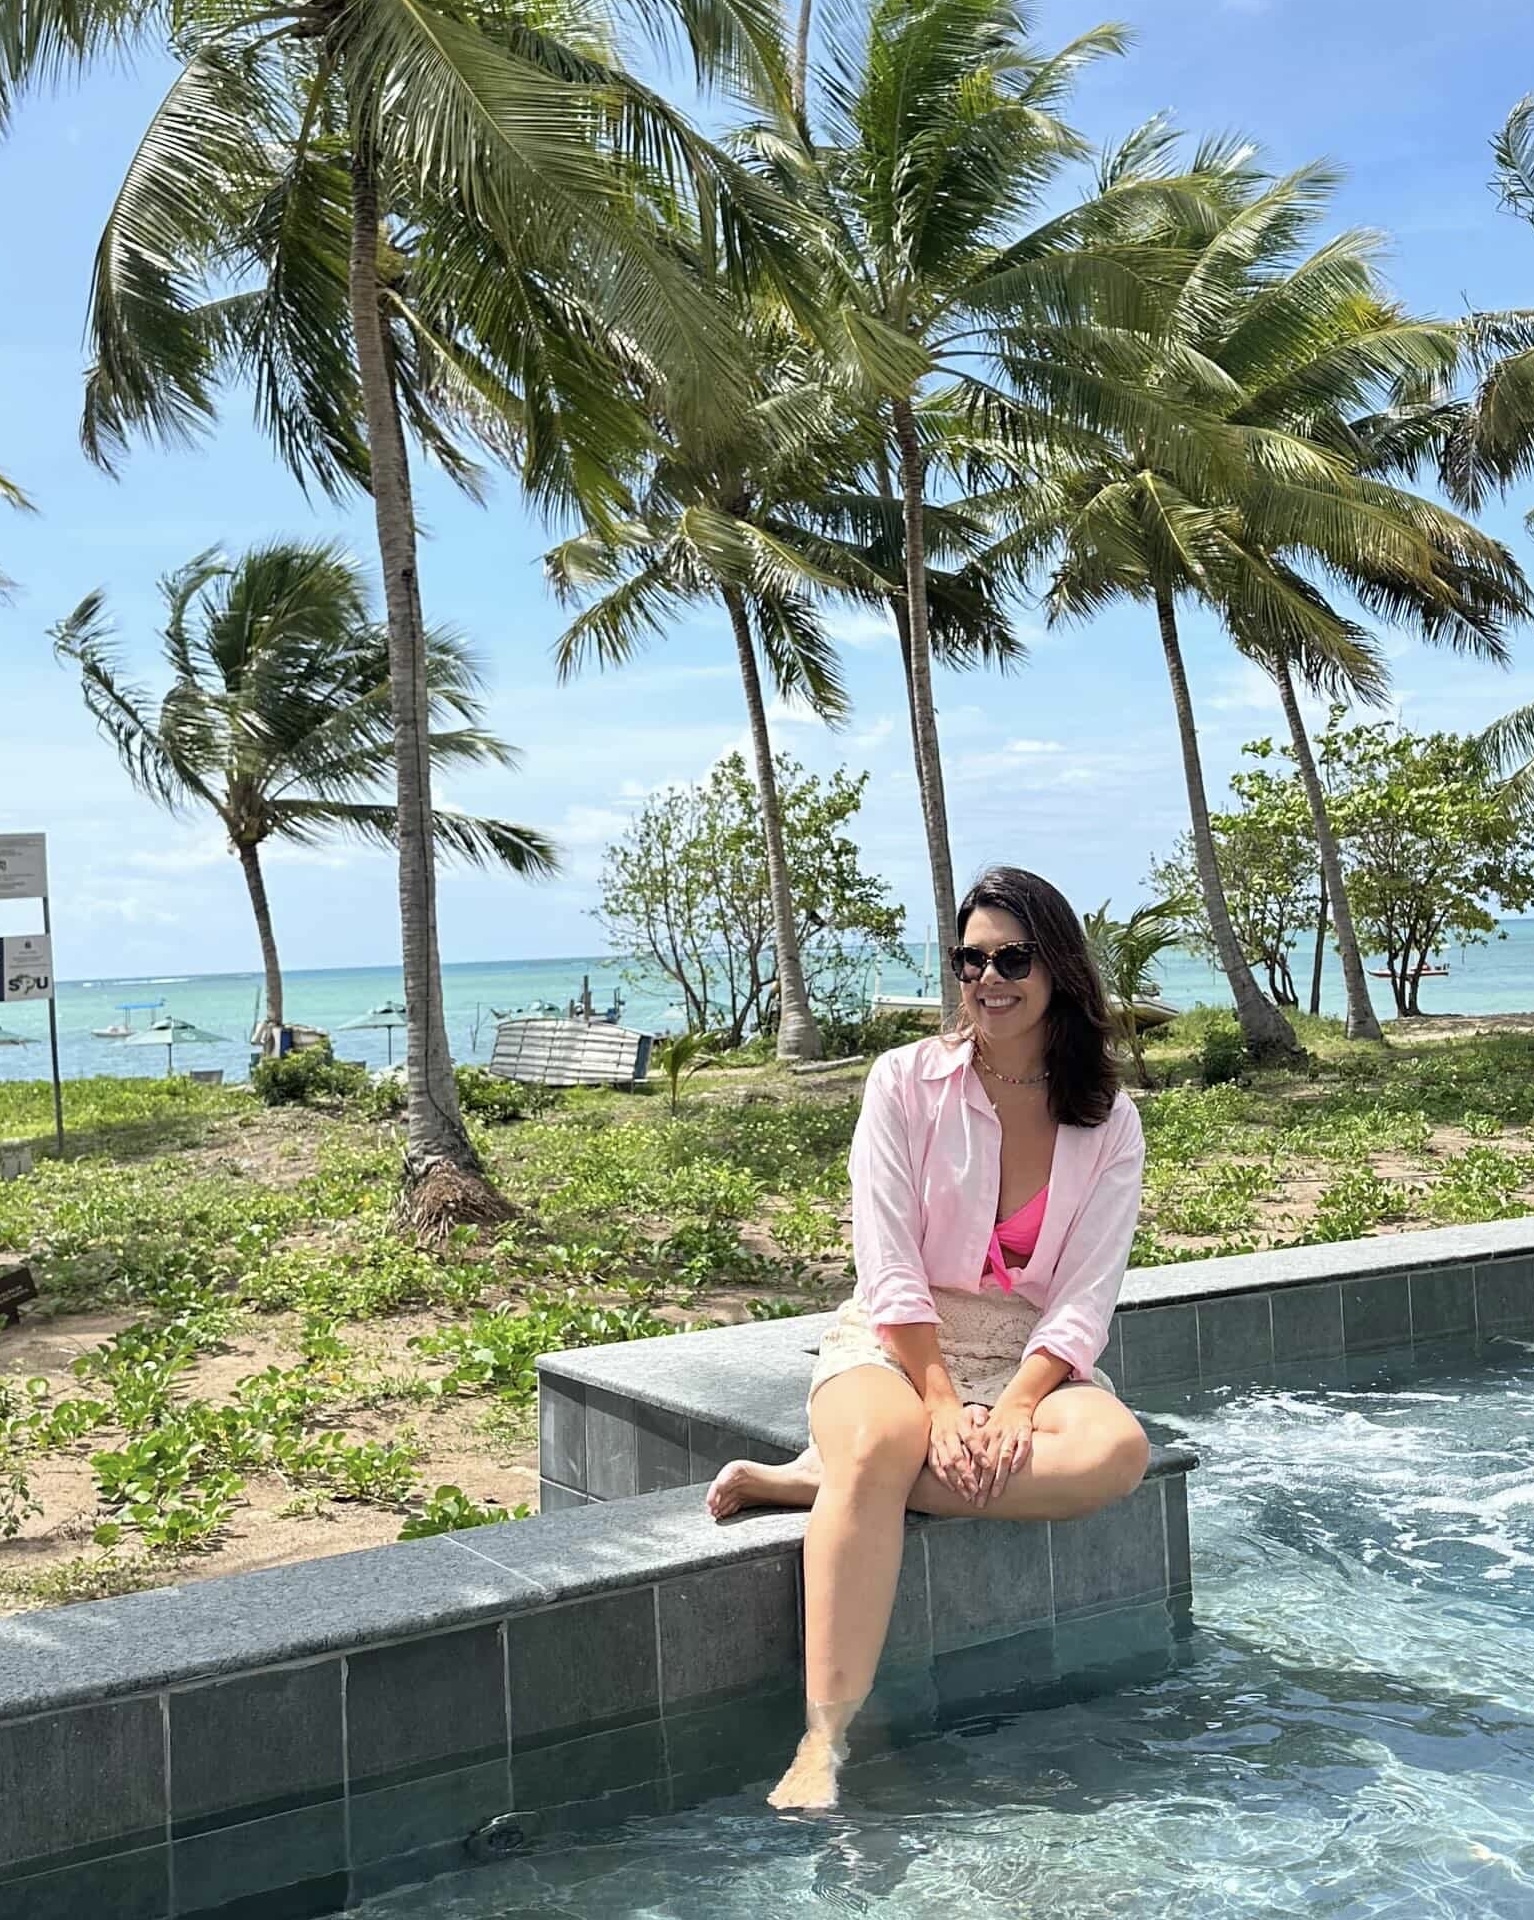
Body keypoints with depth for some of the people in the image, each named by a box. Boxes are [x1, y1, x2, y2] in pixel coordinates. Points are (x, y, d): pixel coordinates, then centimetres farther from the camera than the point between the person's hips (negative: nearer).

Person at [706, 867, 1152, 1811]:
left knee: (1120, 1451, -31)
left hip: (1035, 1361, 2)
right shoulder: (907, 1081, 1)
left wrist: (1012, 1410, -19)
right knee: (879, 1448, -37)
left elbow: (1086, 1299, -3)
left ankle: (816, 1477, -26)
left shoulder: (1109, 1123, 5)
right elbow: (889, 1269, -7)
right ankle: (825, 1743, -36)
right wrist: (943, 1405, -18)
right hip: (897, 1345, -2)